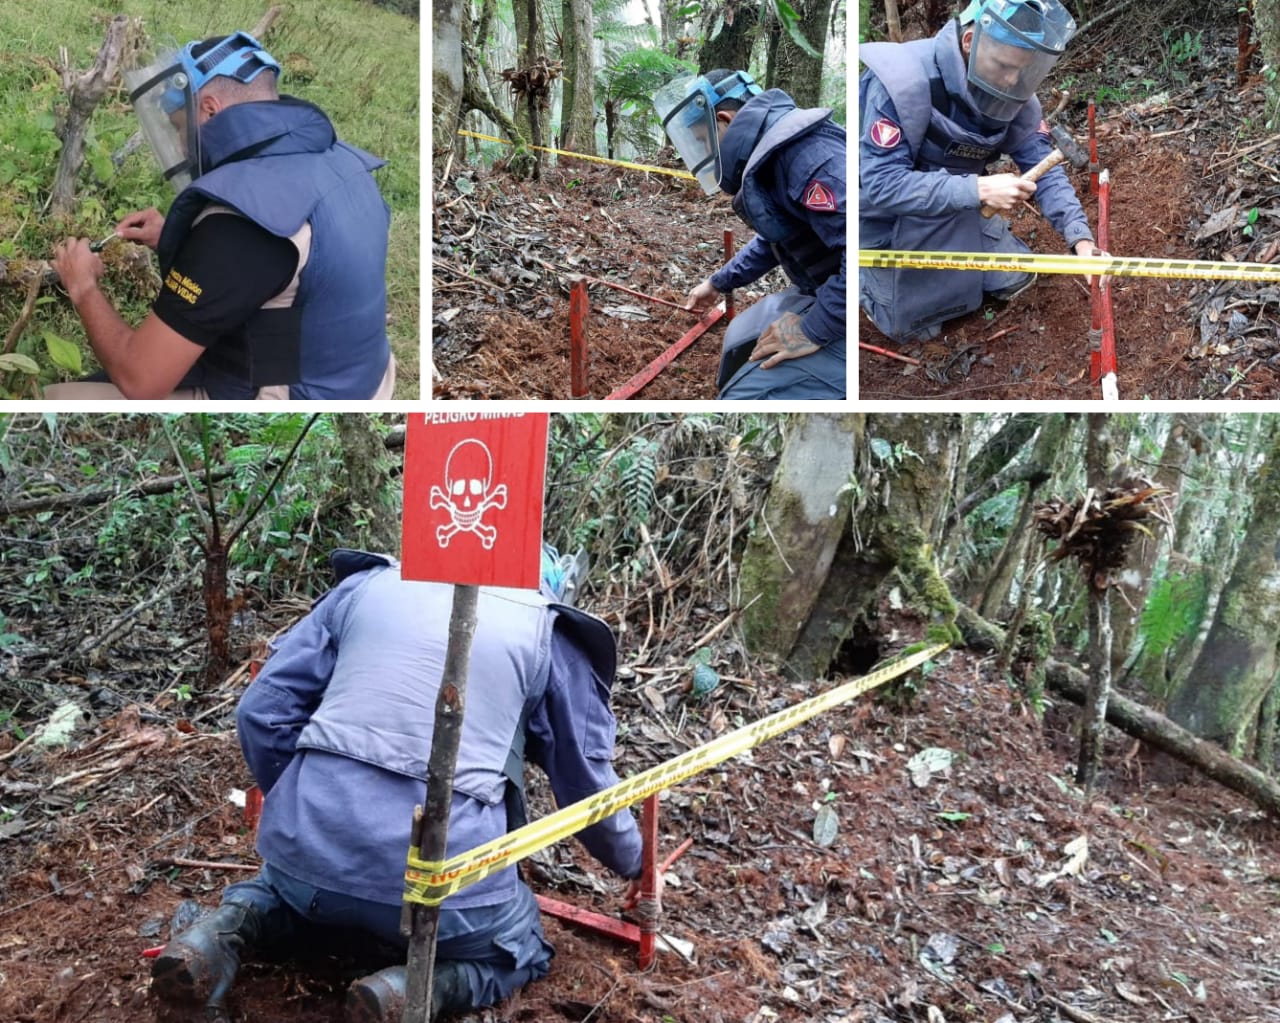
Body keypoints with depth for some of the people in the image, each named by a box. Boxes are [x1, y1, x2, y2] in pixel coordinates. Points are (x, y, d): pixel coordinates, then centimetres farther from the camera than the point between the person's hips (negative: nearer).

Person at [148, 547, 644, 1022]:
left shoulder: (366, 584, 15)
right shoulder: (549, 635, 9)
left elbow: (263, 712, 11)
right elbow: (588, 784, 16)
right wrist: (634, 864, 35)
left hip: (311, 843, 3)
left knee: (294, 895, 39)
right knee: (521, 951, 28)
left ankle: (231, 928, 5)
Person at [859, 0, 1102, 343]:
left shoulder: (1015, 94, -14)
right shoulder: (901, 81, -34)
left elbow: (1043, 168, -10)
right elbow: (879, 184, -37)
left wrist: (1081, 239, -24)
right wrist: (979, 189, -43)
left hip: (956, 210, 6)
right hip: (890, 221, -6)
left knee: (1016, 278, 7)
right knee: (912, 326, 0)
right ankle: (860, 271, 24)